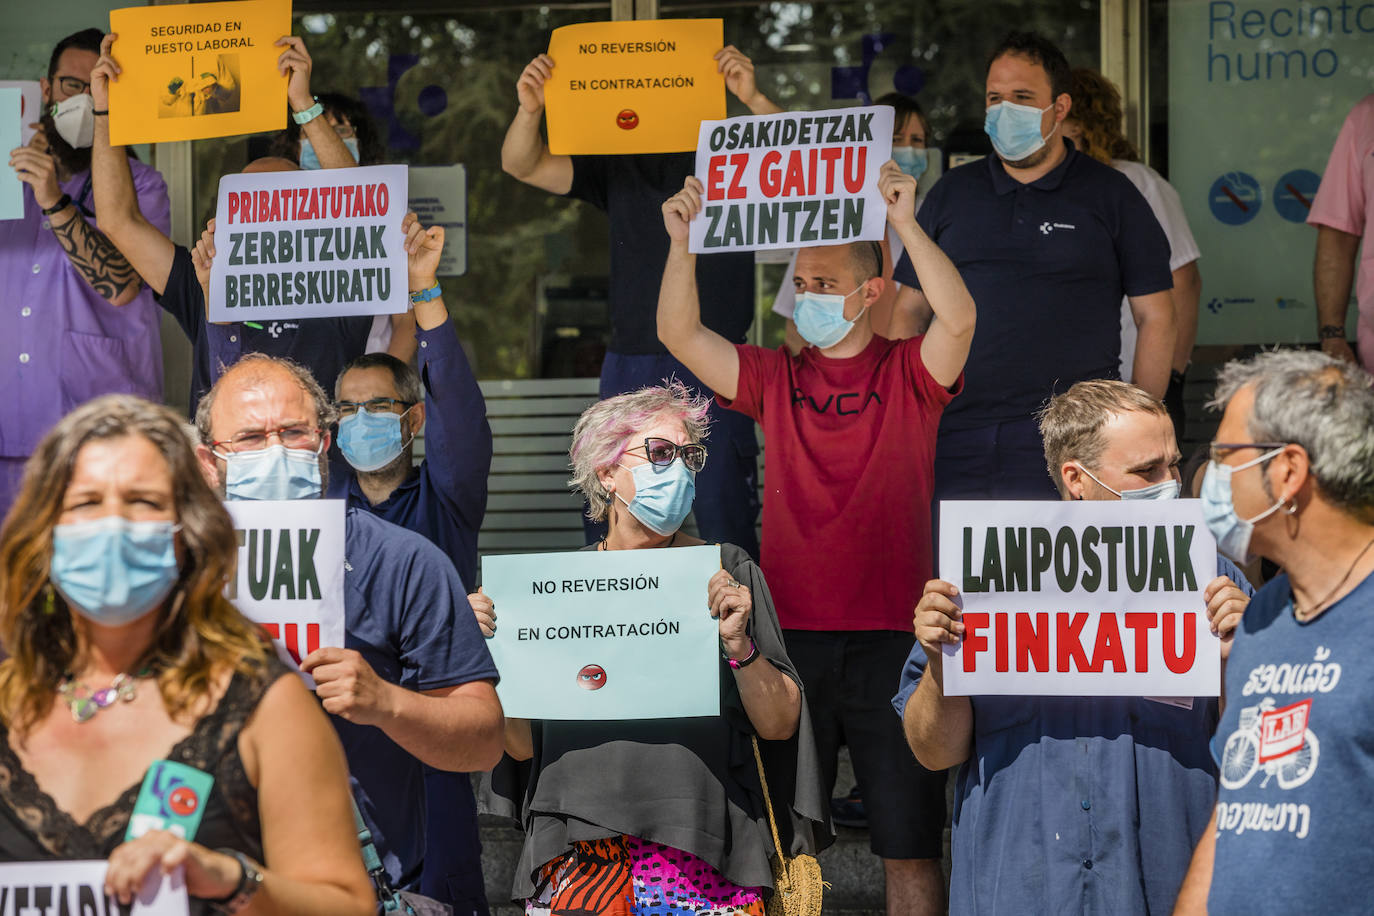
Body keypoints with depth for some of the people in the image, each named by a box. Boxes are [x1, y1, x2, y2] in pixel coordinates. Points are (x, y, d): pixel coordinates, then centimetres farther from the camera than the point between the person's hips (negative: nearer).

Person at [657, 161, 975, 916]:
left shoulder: (908, 375, 1)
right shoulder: (776, 379, 10)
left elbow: (958, 317, -18)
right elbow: (679, 335, 1)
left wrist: (905, 225, -26)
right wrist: (681, 242, -11)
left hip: (890, 636, -3)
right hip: (791, 634, 3)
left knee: (909, 841, 3)